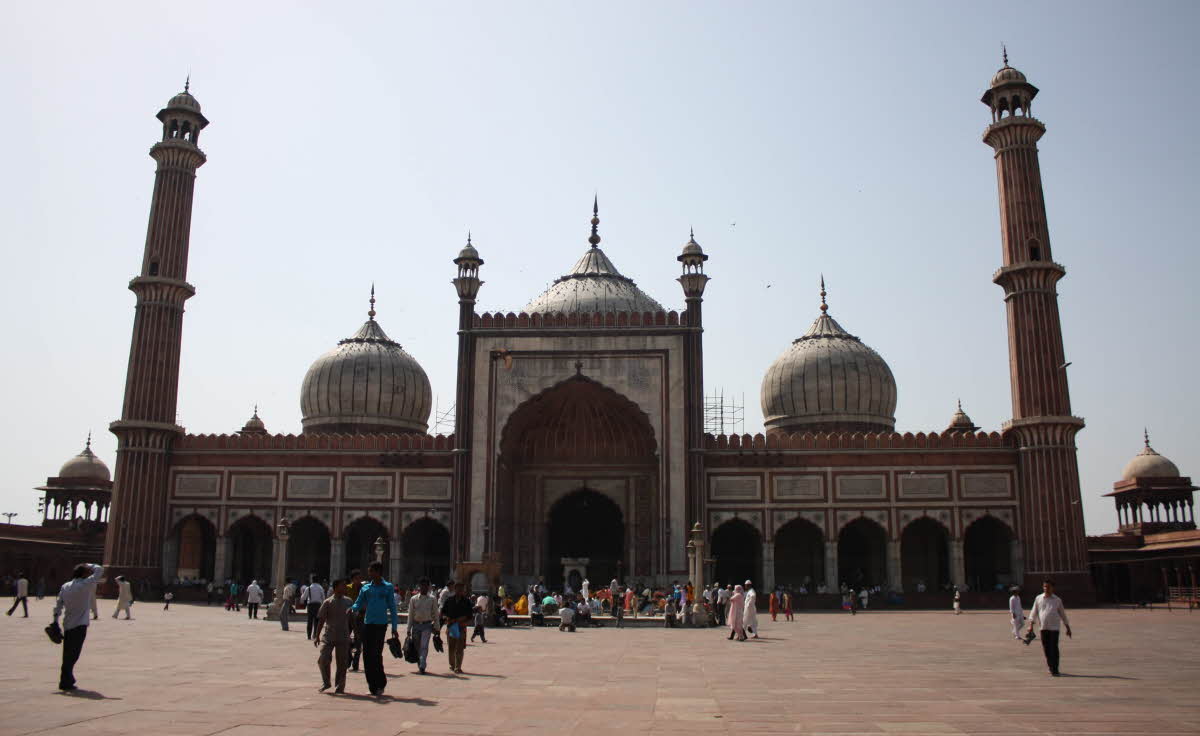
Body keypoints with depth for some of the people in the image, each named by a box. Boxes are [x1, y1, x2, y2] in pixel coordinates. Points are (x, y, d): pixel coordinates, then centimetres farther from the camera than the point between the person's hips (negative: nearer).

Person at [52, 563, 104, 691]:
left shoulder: (65, 586, 8)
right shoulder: (85, 584, -11)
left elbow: (58, 604, 9)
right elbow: (99, 570, -6)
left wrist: (56, 620, 13)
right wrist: (89, 566, 10)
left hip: (67, 625, 7)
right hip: (80, 625, -7)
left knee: (68, 654, 14)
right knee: (73, 654, -3)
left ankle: (67, 680, 23)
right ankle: (66, 682, -5)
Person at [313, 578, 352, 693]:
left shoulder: (348, 602, 7)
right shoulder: (327, 602, -3)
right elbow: (321, 620, -1)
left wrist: (350, 634, 16)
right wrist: (317, 636, -5)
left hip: (343, 638, 2)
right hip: (328, 637, -2)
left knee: (342, 663, 2)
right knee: (323, 660, -9)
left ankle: (339, 686, 17)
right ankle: (326, 683, 14)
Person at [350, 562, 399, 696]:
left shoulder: (388, 587, 2)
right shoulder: (365, 588, 11)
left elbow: (392, 607, 3)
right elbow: (359, 603, 10)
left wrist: (394, 627, 0)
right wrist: (352, 609, -14)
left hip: (381, 624, -4)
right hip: (367, 624, 4)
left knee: (376, 655, -9)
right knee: (367, 655, 3)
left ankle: (380, 683, 7)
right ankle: (373, 686, 14)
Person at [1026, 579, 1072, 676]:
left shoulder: (1057, 600, 6)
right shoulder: (1038, 598, 8)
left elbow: (1063, 614, 13)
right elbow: (1034, 612, 9)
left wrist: (1068, 628, 13)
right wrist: (1031, 625, 0)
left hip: (1054, 627, -2)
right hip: (1043, 628, 2)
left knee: (1054, 648, -7)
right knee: (1046, 648, 5)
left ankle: (1055, 669, -2)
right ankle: (1050, 666, 22)